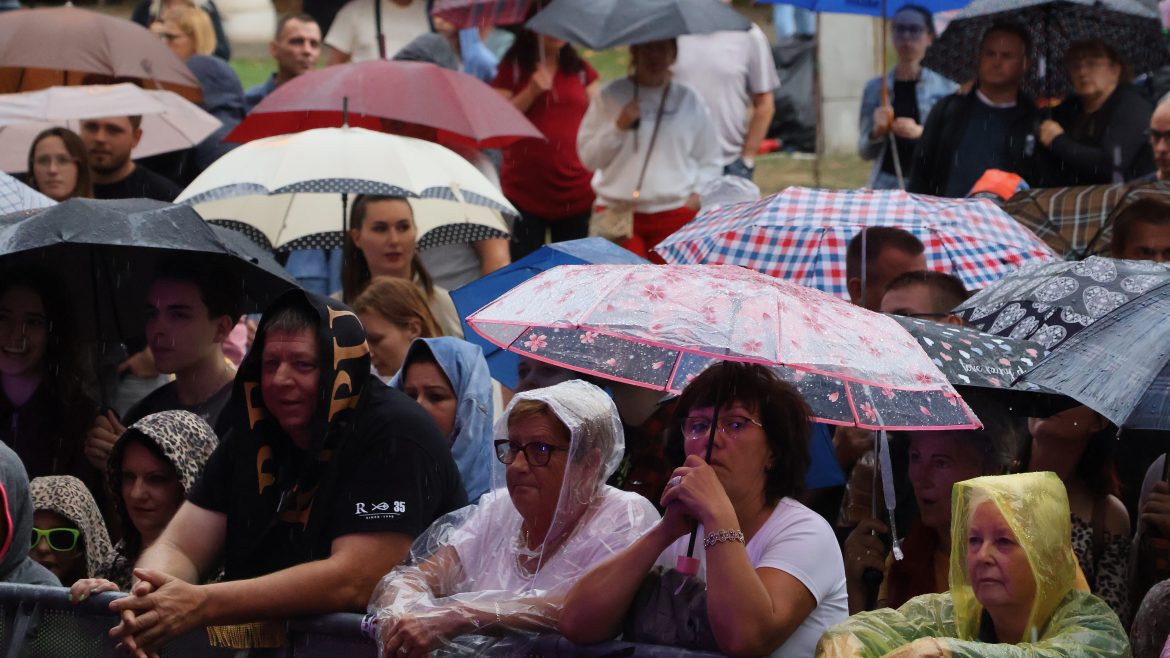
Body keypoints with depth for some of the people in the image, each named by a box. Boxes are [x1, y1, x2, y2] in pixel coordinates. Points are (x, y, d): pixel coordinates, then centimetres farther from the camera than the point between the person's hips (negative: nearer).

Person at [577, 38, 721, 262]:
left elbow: (710, 162, 17)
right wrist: (619, 127, -6)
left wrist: (698, 193, 0)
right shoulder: (609, 97, 8)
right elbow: (588, 157, 6)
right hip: (617, 213, -1)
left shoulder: (689, 100, 11)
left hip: (675, 212, 1)